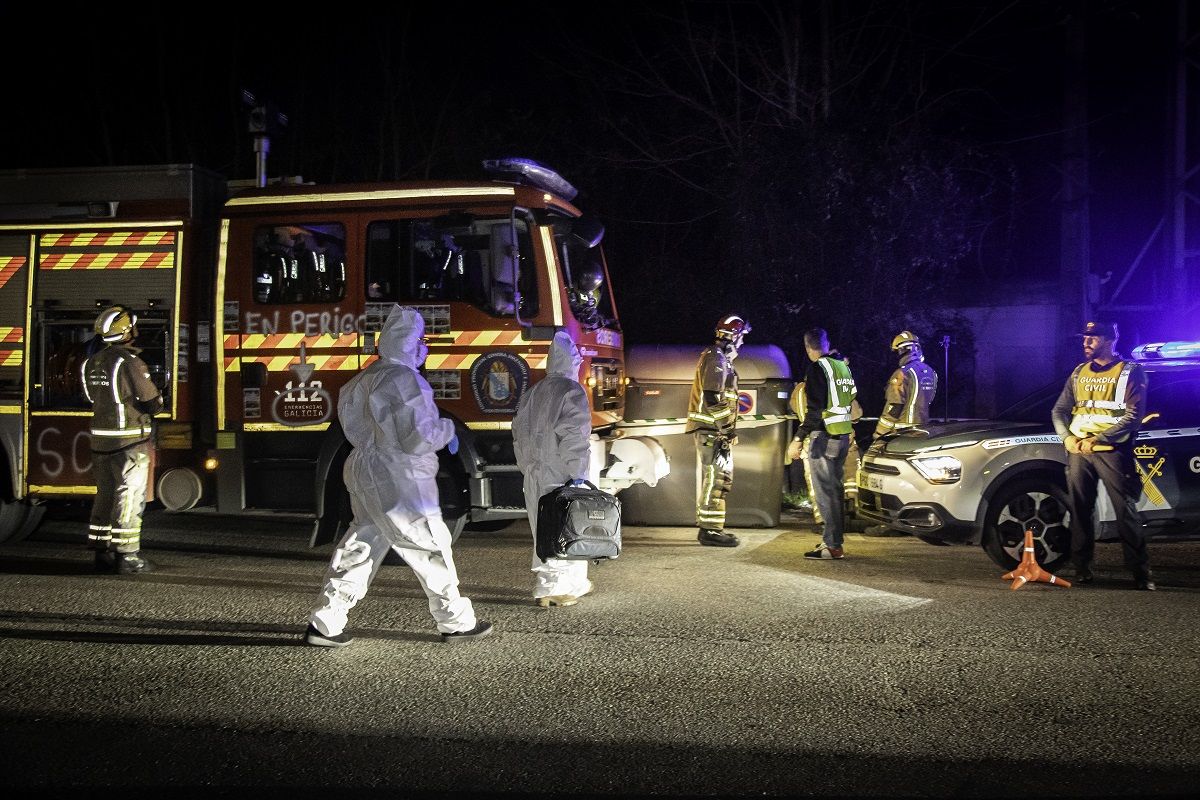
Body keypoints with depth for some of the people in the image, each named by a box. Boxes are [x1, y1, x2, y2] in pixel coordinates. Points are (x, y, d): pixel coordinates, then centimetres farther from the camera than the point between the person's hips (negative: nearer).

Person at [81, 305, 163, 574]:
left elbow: (93, 398, 15)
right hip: (130, 440, -7)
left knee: (105, 495, 15)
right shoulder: (130, 363, -16)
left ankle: (102, 552, 20)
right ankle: (127, 556, 0)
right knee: (129, 498, -2)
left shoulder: (90, 363, 6)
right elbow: (153, 401, -13)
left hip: (100, 438, 7)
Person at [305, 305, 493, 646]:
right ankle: (456, 623, 13)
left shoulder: (367, 377, 11)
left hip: (364, 474, 9)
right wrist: (447, 429, -4)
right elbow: (419, 437, -24)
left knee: (360, 547, 13)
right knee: (431, 548, 3)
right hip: (397, 481, -9)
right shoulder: (403, 379, -19)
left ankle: (324, 623, 12)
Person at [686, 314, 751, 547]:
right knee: (715, 478, -10)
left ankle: (708, 527, 21)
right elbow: (713, 399, -21)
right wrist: (726, 431, -20)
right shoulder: (716, 359, -14)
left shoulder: (720, 358, 20)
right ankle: (710, 530, -9)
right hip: (712, 431, -11)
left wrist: (730, 429, 22)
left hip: (714, 431, 11)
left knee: (716, 477, 15)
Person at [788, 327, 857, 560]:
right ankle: (834, 537, 22)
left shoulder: (817, 368, -13)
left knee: (825, 492, -6)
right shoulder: (843, 366, 14)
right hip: (843, 436, 9)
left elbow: (815, 409, -20)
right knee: (836, 489, 15)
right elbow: (852, 400, 20)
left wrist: (799, 439, -20)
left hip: (824, 436, -9)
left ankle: (832, 546, -6)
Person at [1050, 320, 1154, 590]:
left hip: (1111, 451, -5)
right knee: (1080, 511, 5)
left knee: (1126, 512, -8)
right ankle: (1082, 568, 11)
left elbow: (1133, 416, -8)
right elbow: (1059, 410, 17)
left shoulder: (1130, 372, 2)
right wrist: (1067, 437, -3)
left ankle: (1140, 571, -6)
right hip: (1078, 451, 5)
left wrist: (1097, 440, -15)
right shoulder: (1079, 373, 18)